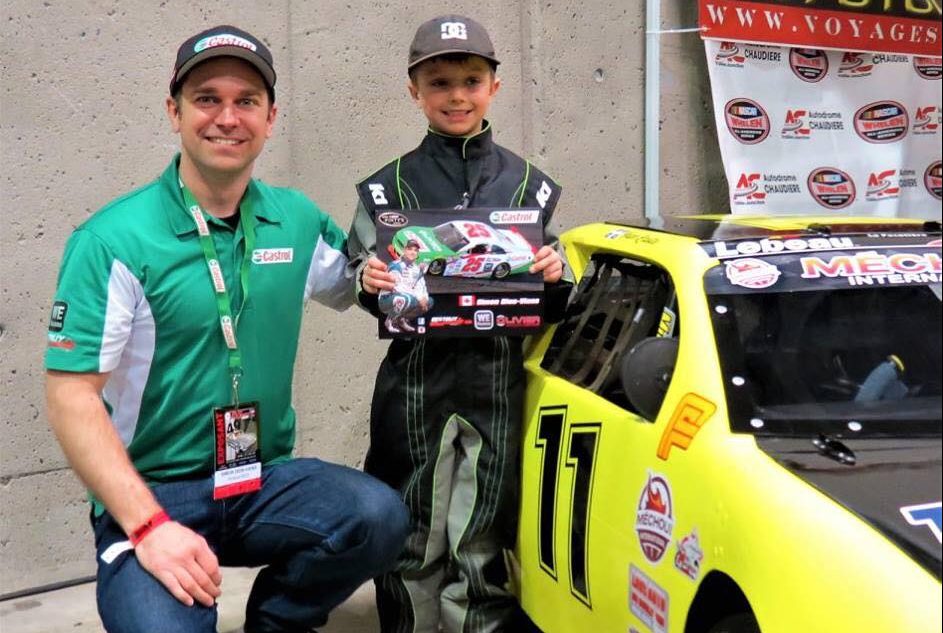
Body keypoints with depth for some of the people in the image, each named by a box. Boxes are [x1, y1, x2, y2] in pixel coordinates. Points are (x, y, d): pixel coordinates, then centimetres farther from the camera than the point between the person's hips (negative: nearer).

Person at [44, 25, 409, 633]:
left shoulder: (298, 220, 5)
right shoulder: (114, 239, -9)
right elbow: (71, 396, -12)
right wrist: (149, 526, -20)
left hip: (268, 480, 4)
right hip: (150, 493, -4)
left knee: (379, 516, -23)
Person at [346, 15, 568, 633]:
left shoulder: (528, 183, 10)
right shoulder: (389, 186, 7)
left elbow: (553, 298, 13)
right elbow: (359, 277, 7)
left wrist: (555, 276, -8)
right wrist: (369, 281, -15)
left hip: (498, 377, 0)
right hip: (416, 378, 0)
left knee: (483, 546, 3)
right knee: (410, 536, 4)